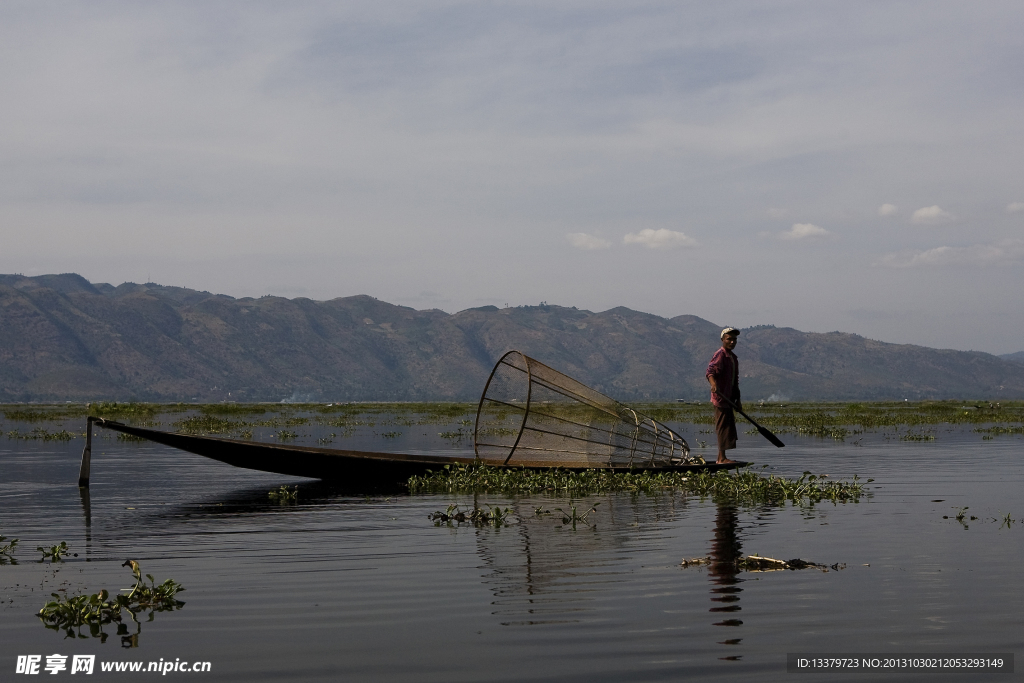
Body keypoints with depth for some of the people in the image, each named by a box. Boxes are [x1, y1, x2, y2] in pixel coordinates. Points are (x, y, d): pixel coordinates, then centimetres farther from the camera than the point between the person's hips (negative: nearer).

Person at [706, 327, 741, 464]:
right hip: (720, 397, -10)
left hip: (729, 398, 10)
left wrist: (738, 400, 24)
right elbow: (710, 372, -27)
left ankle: (721, 457, 19)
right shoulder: (720, 355, -11)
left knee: (729, 427, 12)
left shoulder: (733, 358, 19)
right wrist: (714, 385, -46)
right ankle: (722, 458, -7)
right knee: (723, 427, -9)